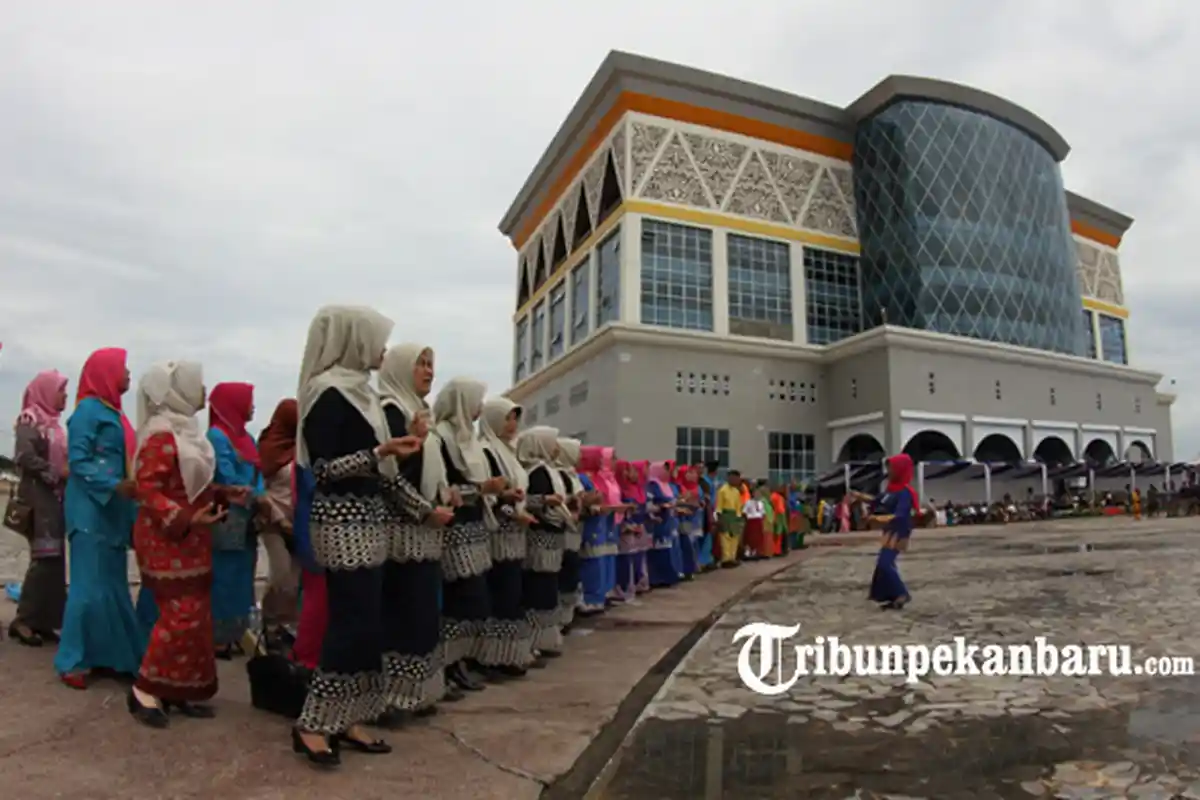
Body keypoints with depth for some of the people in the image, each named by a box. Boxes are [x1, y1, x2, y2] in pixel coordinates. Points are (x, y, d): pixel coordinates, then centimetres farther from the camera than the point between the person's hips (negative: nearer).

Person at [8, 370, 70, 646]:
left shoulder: (52, 422, 18)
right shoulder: (29, 420, -6)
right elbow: (24, 456, -19)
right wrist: (56, 473, -14)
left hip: (55, 498, 8)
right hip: (39, 499, -8)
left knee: (54, 560, 7)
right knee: (44, 559, -9)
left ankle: (41, 620, 12)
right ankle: (23, 620, 1)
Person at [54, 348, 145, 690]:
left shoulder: (113, 411, 16)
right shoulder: (89, 409, -10)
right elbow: (77, 462, -16)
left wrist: (132, 489, 10)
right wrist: (115, 486, -24)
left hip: (112, 512, 9)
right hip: (91, 511, -9)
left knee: (114, 586, 11)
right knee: (90, 587, -5)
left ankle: (108, 654, 18)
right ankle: (72, 662, 6)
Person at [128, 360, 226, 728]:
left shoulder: (186, 431, 13)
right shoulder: (161, 435, -17)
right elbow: (147, 489, -22)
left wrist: (224, 497, 9)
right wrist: (184, 520, -30)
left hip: (192, 542, 10)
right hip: (168, 541, -10)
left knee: (196, 616, 10)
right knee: (181, 616, -10)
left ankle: (179, 690, 19)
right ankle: (145, 690, 7)